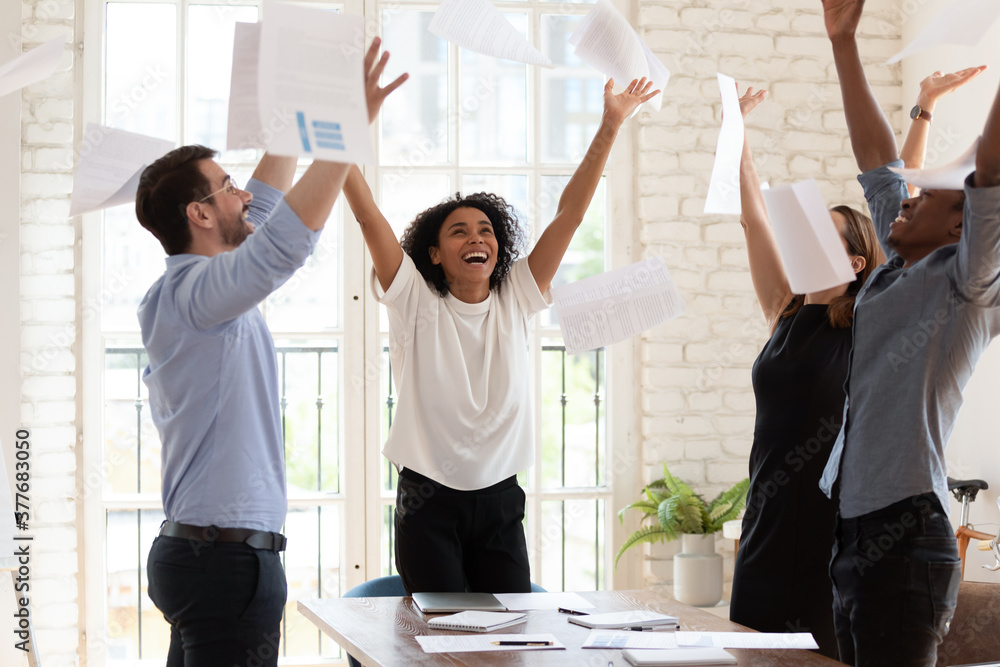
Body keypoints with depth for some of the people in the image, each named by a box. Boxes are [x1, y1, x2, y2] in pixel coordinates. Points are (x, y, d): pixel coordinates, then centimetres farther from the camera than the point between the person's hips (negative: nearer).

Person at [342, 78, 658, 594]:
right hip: (428, 503, -3)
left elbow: (569, 214, 2)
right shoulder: (416, 303, -2)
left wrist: (609, 127, -2)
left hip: (499, 500, 3)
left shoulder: (516, 300, 6)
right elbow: (367, 215, -10)